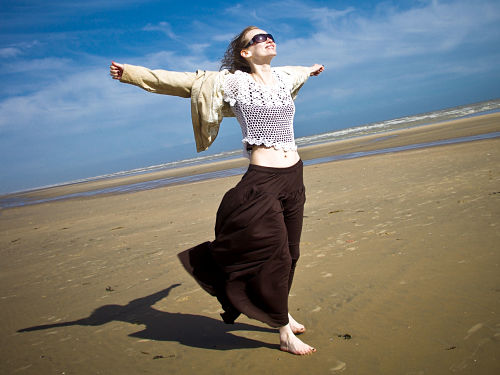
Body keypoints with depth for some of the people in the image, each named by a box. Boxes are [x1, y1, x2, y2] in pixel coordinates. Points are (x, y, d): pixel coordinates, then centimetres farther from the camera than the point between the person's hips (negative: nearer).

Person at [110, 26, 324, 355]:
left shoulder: (285, 77, 13)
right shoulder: (232, 82, -3)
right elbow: (183, 82, -2)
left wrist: (312, 69, 60)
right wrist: (131, 73, -4)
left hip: (294, 177, 6)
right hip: (262, 181, -6)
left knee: (289, 251, 14)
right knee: (273, 253, -3)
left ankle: (282, 313, 37)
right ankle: (286, 334, 14)